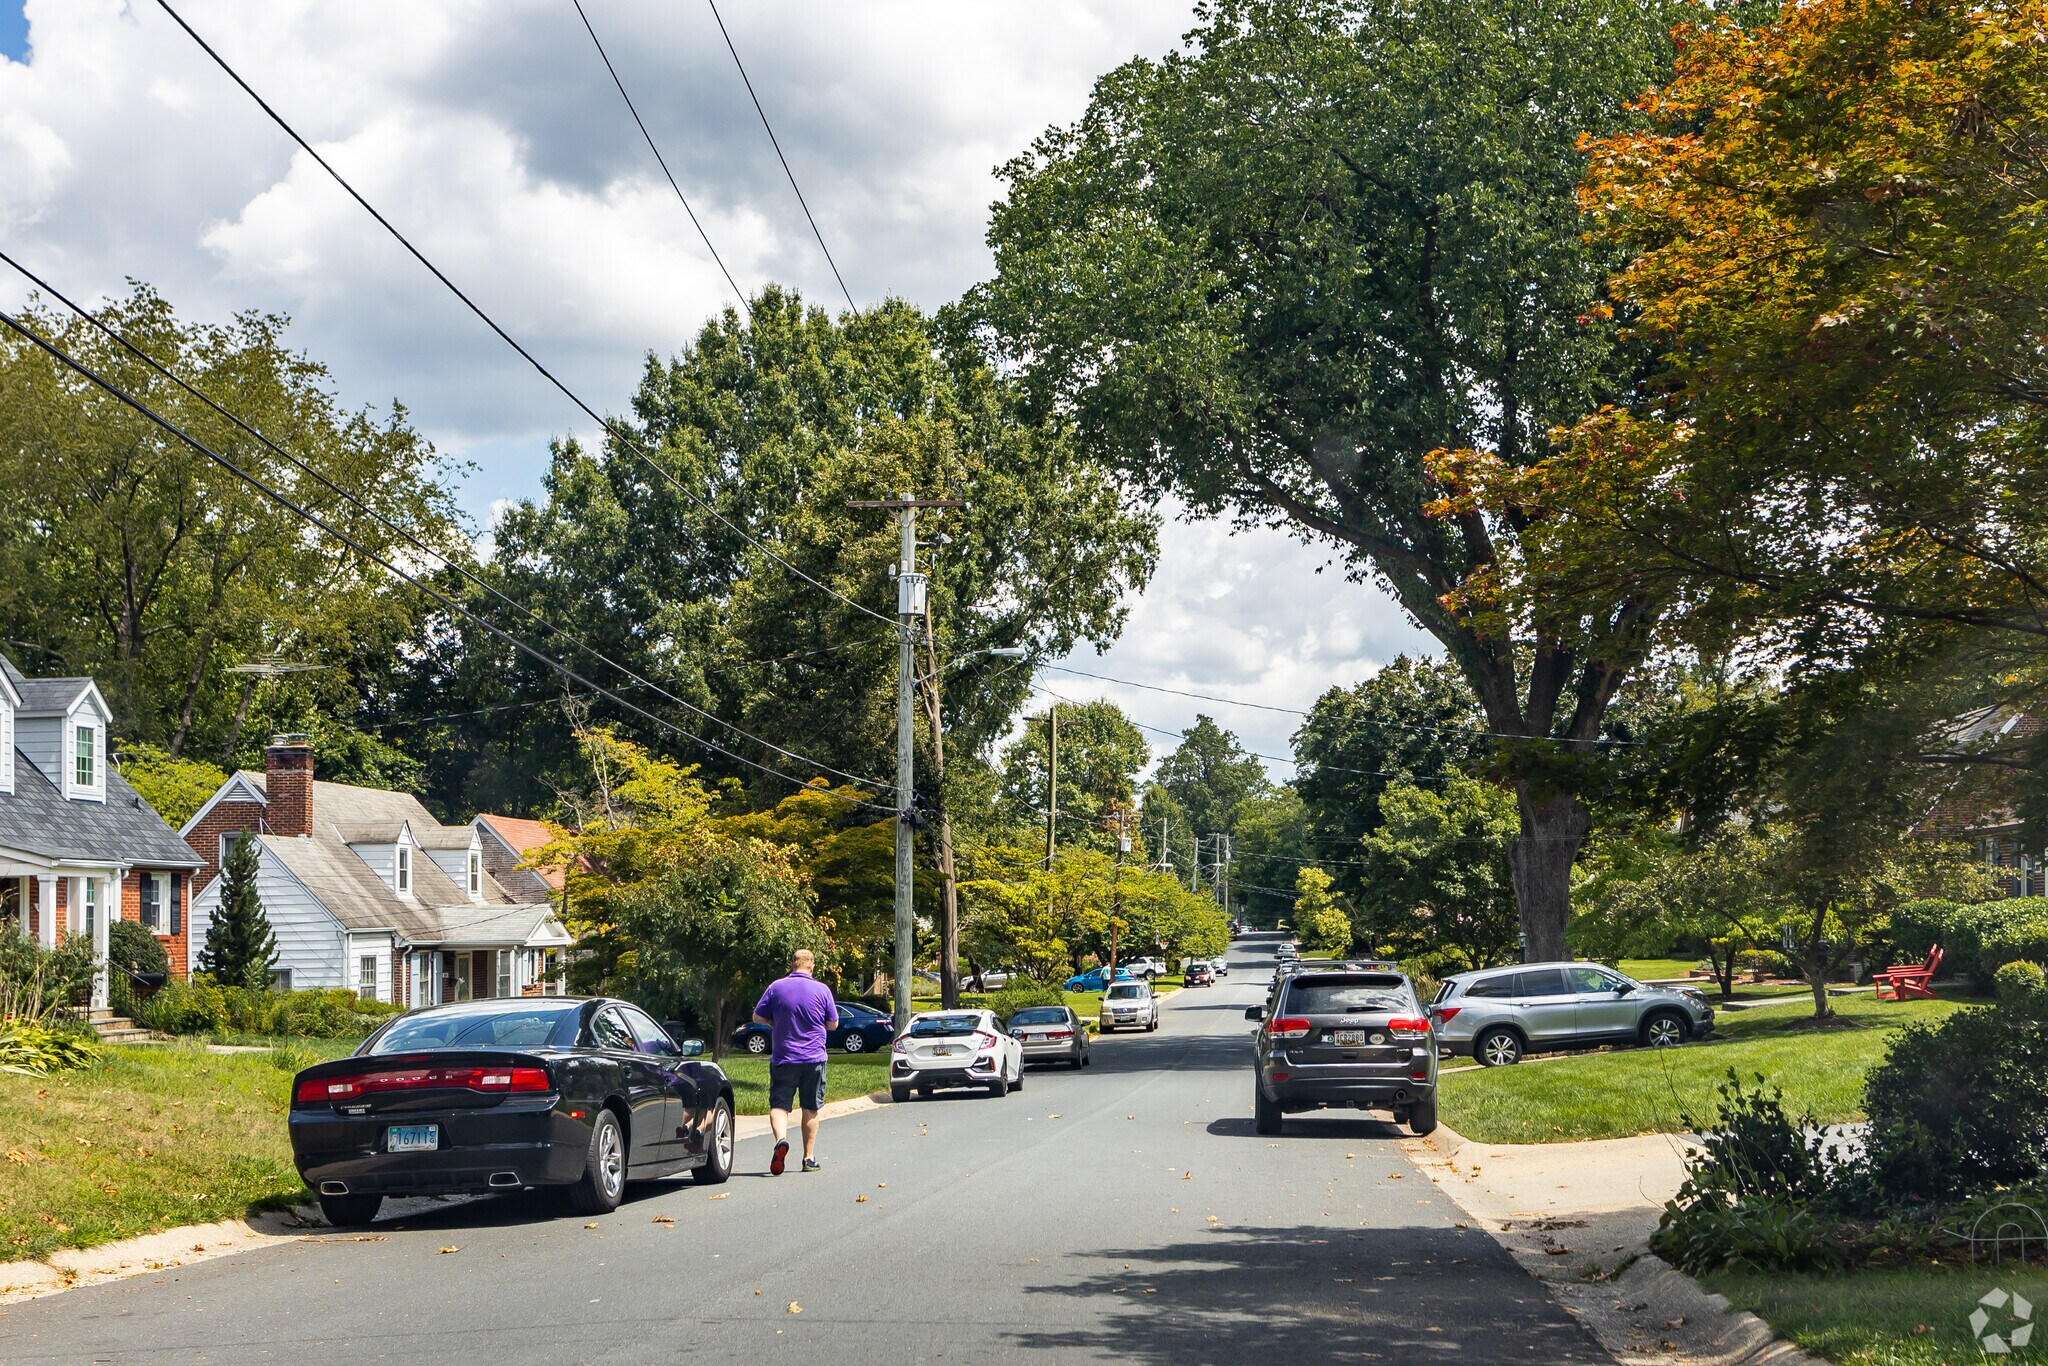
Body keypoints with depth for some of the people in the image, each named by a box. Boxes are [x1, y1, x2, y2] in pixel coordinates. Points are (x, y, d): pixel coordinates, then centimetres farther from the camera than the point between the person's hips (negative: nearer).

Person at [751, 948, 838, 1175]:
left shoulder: (776, 987, -3)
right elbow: (833, 1024, 5)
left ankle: (781, 1139, -27)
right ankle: (809, 1158, 16)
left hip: (783, 1059, -1)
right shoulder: (822, 990, -3)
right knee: (811, 1109, 11)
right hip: (814, 1059, 1)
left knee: (779, 1105, 1)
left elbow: (757, 1017, 3)